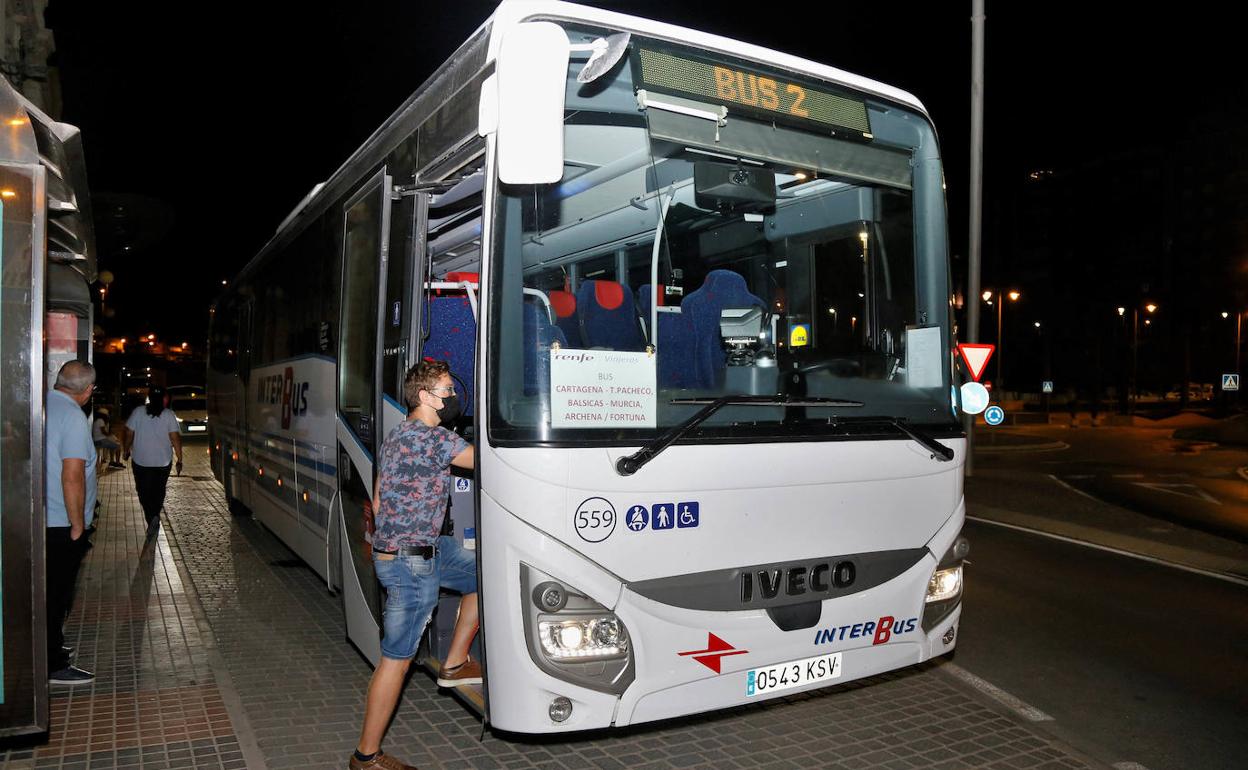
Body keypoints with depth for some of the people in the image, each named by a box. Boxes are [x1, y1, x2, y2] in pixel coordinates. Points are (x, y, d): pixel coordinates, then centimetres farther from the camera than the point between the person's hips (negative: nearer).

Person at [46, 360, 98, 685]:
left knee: (51, 593, 21)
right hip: (60, 525, -8)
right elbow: (72, 477, -25)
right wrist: (78, 525, -15)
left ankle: (51, 649, 35)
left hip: (37, 521, 8)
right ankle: (54, 667, 13)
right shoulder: (73, 417, -20)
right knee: (56, 595, 3)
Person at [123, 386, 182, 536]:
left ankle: (152, 518, -10)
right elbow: (175, 438, -9)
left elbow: (129, 434, -1)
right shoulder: (169, 415, -5)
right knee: (158, 491, 18)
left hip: (141, 461, 0)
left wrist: (127, 451, 15)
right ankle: (155, 516, 1)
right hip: (163, 461, 1)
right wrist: (179, 460, -4)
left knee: (144, 492, 7)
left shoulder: (138, 412, -3)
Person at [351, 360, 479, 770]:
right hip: (412, 564, -10)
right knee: (397, 657, 0)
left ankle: (454, 663, 26)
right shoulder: (435, 439, -19)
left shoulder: (395, 436, 11)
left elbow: (378, 499, 17)